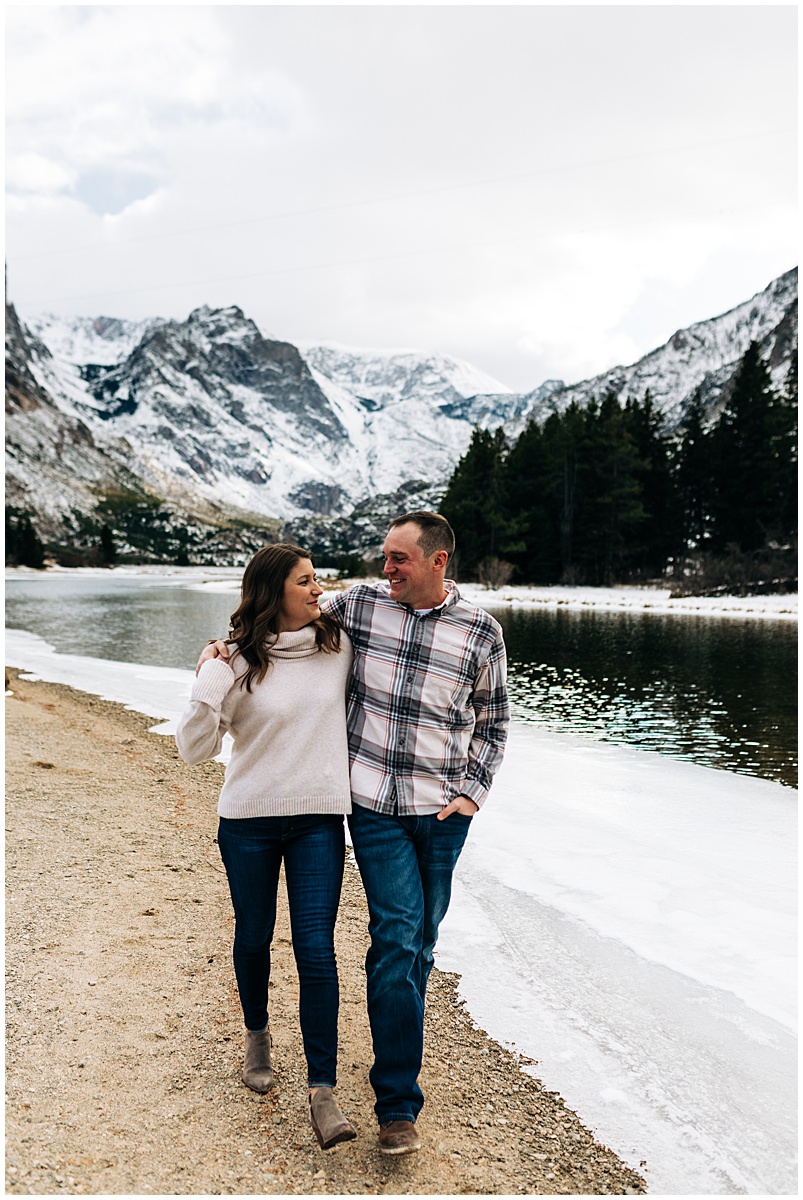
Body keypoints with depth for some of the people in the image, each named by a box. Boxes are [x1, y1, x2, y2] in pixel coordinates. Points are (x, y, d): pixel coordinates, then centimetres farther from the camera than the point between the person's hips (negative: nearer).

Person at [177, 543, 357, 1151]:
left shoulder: (339, 645, -1)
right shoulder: (239, 662, -9)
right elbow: (195, 749, -9)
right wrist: (208, 689, -20)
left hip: (320, 816, 1)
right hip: (249, 818, 0)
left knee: (316, 947, -5)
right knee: (254, 938, 16)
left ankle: (323, 1091, 3)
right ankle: (257, 1034, 45)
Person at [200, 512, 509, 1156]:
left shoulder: (481, 631, -1)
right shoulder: (359, 603, 0)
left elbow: (493, 722, 9)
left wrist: (471, 793, 0)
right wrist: (232, 646, 6)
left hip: (442, 811, 1)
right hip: (375, 806, -1)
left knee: (421, 940, 13)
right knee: (395, 936, -8)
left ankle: (398, 1039, 39)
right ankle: (398, 1104, 1)